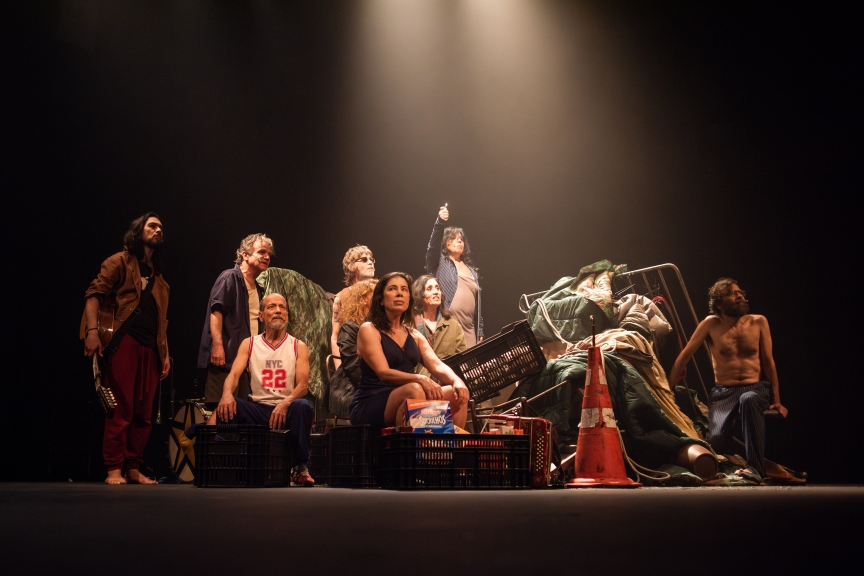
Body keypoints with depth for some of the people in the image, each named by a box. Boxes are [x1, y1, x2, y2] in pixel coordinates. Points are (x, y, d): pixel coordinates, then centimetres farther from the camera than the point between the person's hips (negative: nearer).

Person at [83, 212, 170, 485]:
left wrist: (165, 353, 15)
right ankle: (114, 470, -3)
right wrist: (92, 330, -20)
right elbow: (94, 294, -5)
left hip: (150, 348, 6)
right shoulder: (121, 262, 6)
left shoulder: (158, 277, 25)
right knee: (121, 409, -7)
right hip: (124, 342, -6)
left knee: (143, 412, 5)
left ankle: (134, 469, 11)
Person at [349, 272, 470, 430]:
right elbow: (383, 372, -17)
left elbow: (438, 366, 2)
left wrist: (456, 381, -20)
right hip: (369, 407, -6)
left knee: (458, 394, -14)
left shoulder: (414, 335, 15)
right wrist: (420, 379, -33)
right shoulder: (368, 330, -5)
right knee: (415, 390, -35)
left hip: (405, 402, 7)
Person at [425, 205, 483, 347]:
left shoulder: (471, 270, 22)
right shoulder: (439, 263, 8)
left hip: (469, 329, 5)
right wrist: (440, 222, -29)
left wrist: (480, 330, 16)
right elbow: (433, 246, -14)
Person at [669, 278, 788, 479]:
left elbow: (768, 361, 6)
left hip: (756, 389, 1)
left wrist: (776, 400, 3)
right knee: (716, 439, -31)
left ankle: (755, 468, -36)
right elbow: (685, 355, 2)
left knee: (748, 401, -40)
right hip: (723, 392, 0)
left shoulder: (758, 322, 3)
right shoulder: (711, 324, -1)